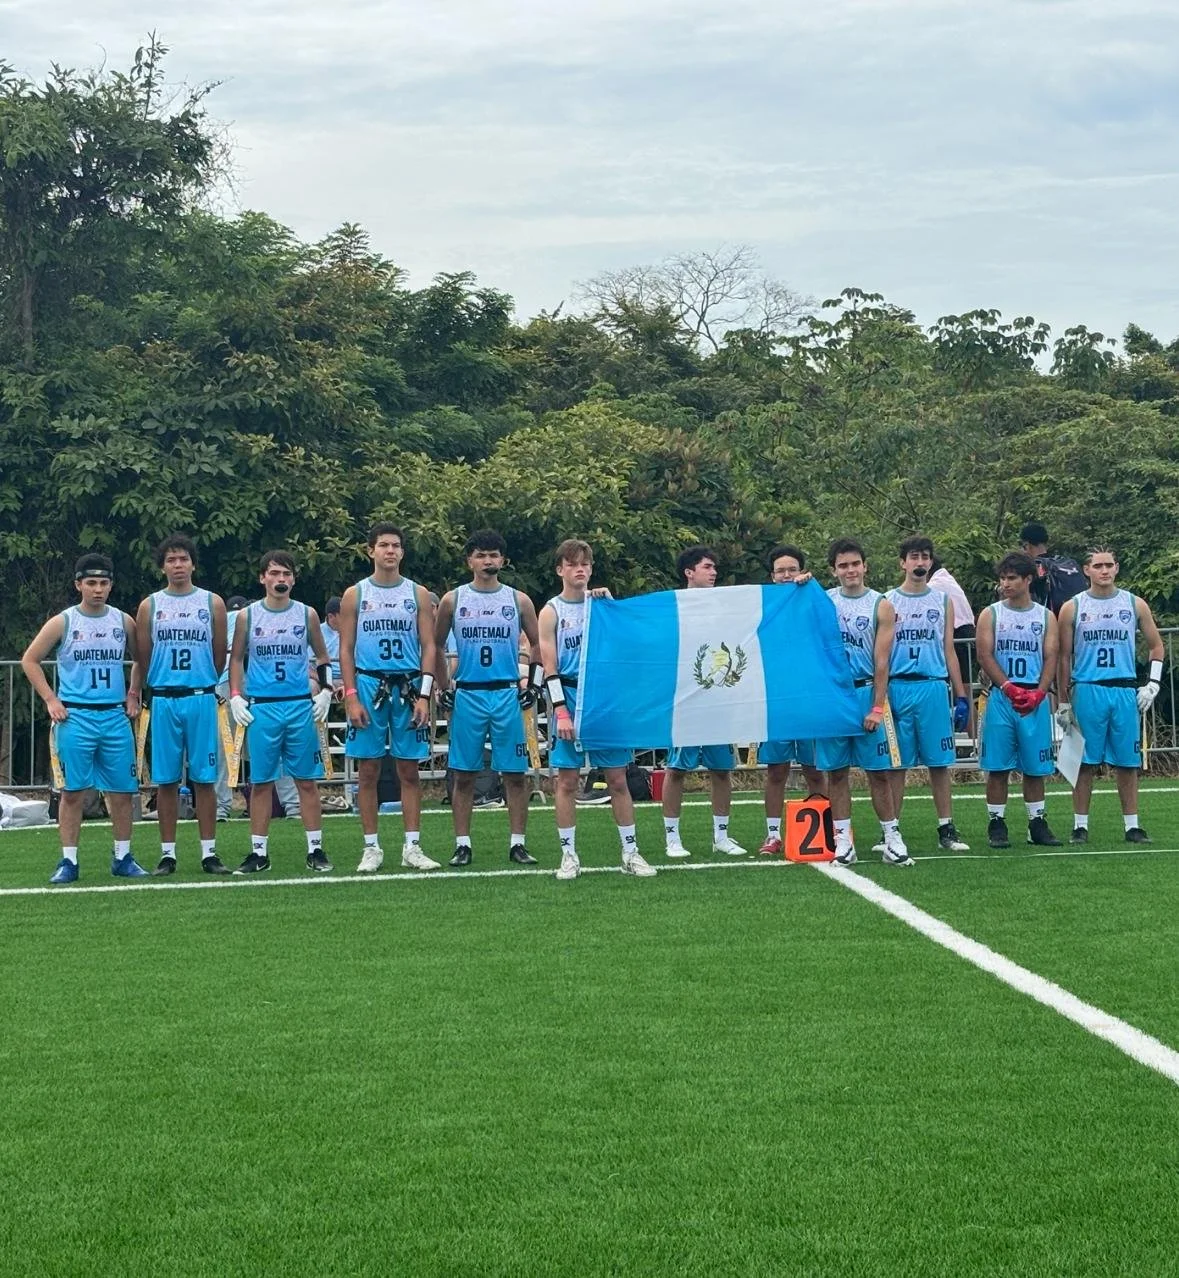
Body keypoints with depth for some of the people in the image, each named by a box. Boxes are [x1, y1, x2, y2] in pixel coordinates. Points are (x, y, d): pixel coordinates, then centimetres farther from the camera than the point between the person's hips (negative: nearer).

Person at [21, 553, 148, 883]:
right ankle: (68, 861, 4)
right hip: (75, 717, -3)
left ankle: (123, 857, 15)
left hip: (116, 717, 3)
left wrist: (133, 695, 11)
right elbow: (30, 660, 4)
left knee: (122, 790, 4)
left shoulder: (124, 622, 7)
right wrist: (50, 700, -2)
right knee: (73, 791, -1)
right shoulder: (62, 623, -1)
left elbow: (140, 660, 22)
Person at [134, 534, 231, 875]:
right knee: (166, 780, 2)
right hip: (163, 701, 0)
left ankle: (209, 853, 5)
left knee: (204, 778, 0)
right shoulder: (150, 606, 6)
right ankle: (168, 853, 8)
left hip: (202, 699, 0)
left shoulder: (212, 603, 5)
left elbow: (220, 656, 11)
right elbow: (143, 658, 11)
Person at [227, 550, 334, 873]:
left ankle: (315, 849, 6)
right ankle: (259, 852, 8)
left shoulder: (307, 615, 6)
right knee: (261, 782, 2)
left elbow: (322, 656, 14)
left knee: (307, 781, 2)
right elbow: (236, 659, 11)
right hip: (261, 708, 0)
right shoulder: (247, 616, 4)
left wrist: (326, 692, 3)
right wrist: (235, 697, 1)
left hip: (301, 706, 0)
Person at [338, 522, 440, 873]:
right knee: (368, 771, 1)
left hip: (408, 688, 1)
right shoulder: (355, 595, 5)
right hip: (368, 686, 0)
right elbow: (346, 650, 4)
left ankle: (412, 847, 8)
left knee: (409, 770, 3)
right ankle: (371, 848, 8)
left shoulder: (418, 594, 6)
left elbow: (429, 647, 4)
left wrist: (424, 695, -6)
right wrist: (351, 698, -6)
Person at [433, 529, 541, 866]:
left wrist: (534, 683, 4)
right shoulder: (453, 600, 3)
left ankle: (517, 844, 6)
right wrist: (443, 688, 6)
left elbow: (537, 643, 13)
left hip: (508, 695, 0)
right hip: (467, 696, 0)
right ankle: (462, 845, 7)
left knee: (515, 773, 0)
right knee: (464, 775, 2)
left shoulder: (518, 601, 5)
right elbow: (437, 645, 12)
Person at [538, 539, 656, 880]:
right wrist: (561, 711, -12)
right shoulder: (551, 612, 1)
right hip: (569, 697, -2)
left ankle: (630, 852, 9)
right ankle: (569, 855, 7)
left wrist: (609, 603, -5)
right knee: (567, 779, 0)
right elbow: (549, 668, -4)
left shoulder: (600, 602, 9)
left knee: (618, 778, 3)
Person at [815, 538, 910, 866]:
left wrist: (877, 707, -11)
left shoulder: (880, 606, -1)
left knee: (877, 770, 0)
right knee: (836, 769, 3)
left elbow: (881, 662, -4)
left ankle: (892, 839, 6)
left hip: (865, 691, -2)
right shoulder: (823, 601, 7)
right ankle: (844, 841, 8)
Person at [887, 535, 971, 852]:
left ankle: (946, 830, 7)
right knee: (896, 763, 2)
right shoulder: (887, 602, 6)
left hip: (933, 687, 1)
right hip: (897, 688, -1)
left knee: (939, 762, 2)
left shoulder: (942, 601, 11)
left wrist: (961, 697, 6)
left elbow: (949, 651, 12)